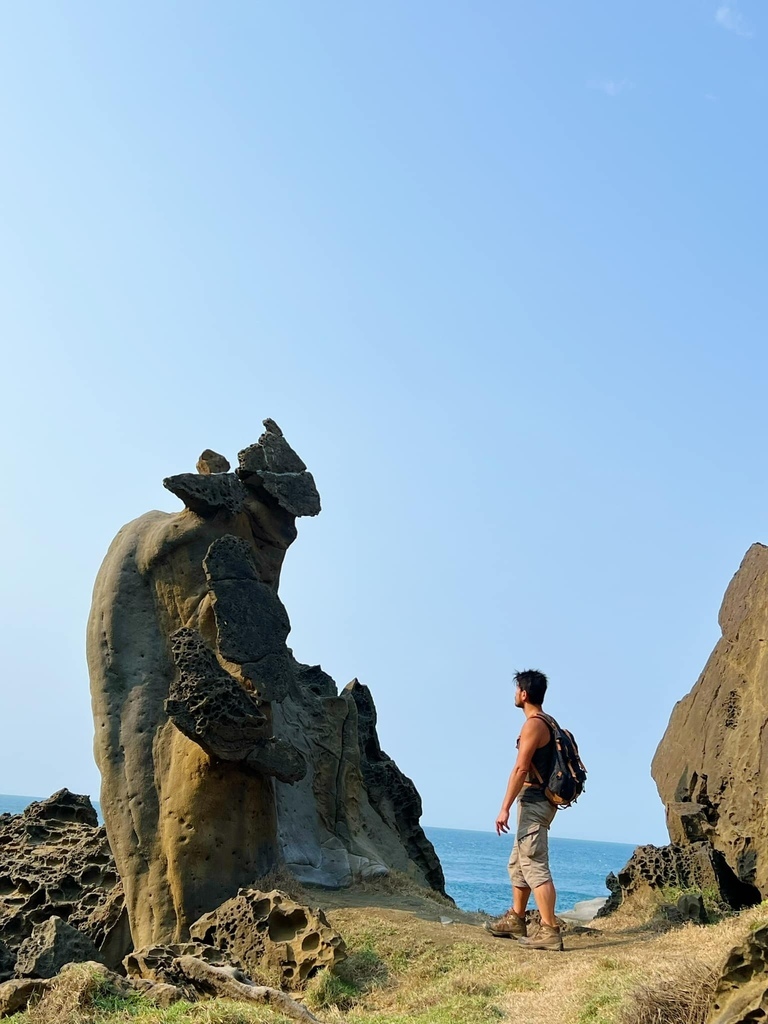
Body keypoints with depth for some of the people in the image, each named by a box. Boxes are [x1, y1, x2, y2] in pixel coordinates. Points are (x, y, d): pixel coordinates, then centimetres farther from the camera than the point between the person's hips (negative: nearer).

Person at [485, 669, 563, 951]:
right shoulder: (547, 723, 15)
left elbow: (520, 769, -20)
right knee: (518, 863, 18)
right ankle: (515, 920, 28)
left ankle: (549, 931, -10)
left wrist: (504, 808, -19)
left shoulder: (533, 725, -15)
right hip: (540, 800, 10)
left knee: (535, 865, -10)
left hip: (533, 801, -10)